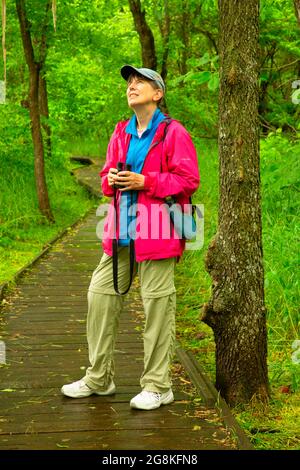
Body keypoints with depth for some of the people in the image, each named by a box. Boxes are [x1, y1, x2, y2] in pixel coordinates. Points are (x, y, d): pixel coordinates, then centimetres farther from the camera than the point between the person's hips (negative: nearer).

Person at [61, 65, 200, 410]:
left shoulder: (173, 133, -5)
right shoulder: (121, 133, 15)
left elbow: (189, 181, -9)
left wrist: (145, 182, -17)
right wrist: (111, 179, -1)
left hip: (155, 231, -7)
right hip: (121, 231, 7)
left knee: (157, 304, -2)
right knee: (100, 295, 7)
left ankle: (158, 386, 10)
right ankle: (98, 378, 21)